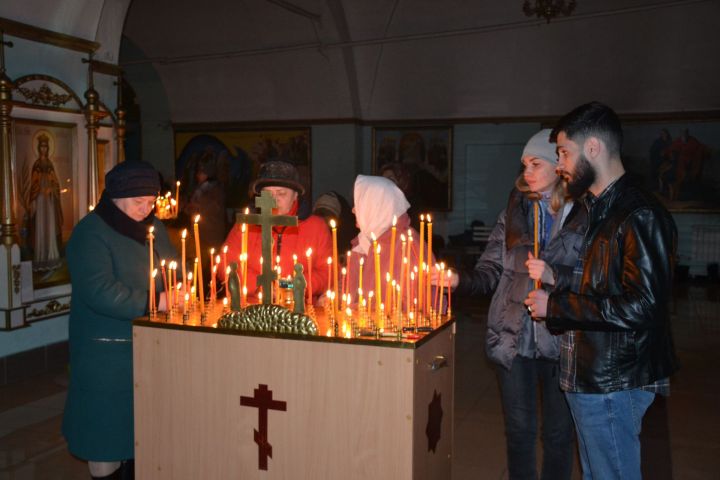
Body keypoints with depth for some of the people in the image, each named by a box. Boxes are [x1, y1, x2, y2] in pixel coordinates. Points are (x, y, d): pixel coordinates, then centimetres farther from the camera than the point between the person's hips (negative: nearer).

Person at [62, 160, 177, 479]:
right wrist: (153, 303, -26)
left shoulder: (153, 226, 9)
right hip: (107, 351, -7)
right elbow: (98, 291, -26)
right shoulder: (91, 233, -14)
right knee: (109, 424, 4)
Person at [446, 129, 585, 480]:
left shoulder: (584, 216, -4)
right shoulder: (514, 212, 5)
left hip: (560, 341, -2)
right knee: (518, 429, 15)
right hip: (513, 339, 2)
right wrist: (459, 280, -15)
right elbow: (491, 272, 3)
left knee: (558, 433, 13)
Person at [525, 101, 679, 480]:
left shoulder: (640, 216, -18)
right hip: (589, 377, 10)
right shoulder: (597, 210, 13)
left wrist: (555, 306, -20)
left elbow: (641, 307, -25)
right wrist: (554, 278, 6)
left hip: (612, 384, -10)